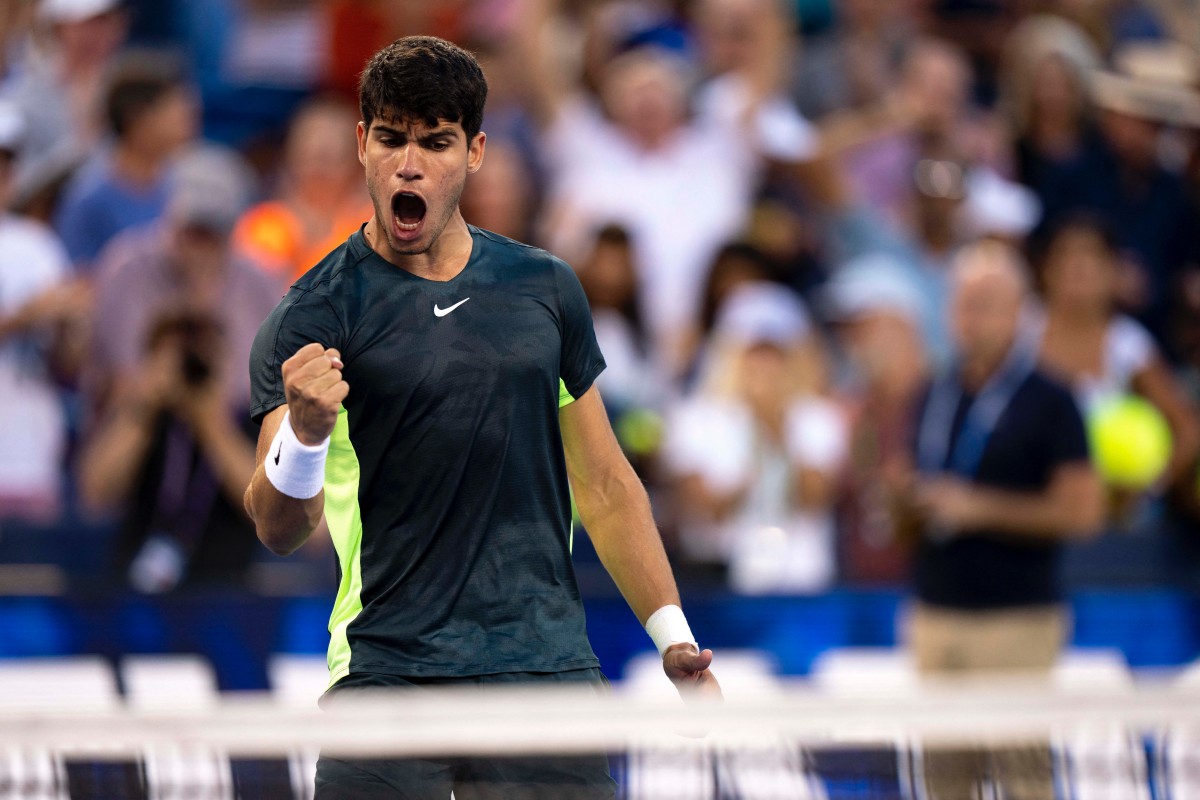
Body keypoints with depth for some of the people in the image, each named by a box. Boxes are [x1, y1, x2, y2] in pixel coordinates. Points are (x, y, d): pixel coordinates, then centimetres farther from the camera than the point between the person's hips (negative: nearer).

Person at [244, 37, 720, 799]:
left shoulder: (545, 288, 11)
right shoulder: (314, 316, -3)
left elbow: (605, 486, 19)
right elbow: (281, 528, -13)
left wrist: (677, 643, 12)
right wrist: (304, 434, -34)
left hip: (549, 663, 3)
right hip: (390, 673, -3)